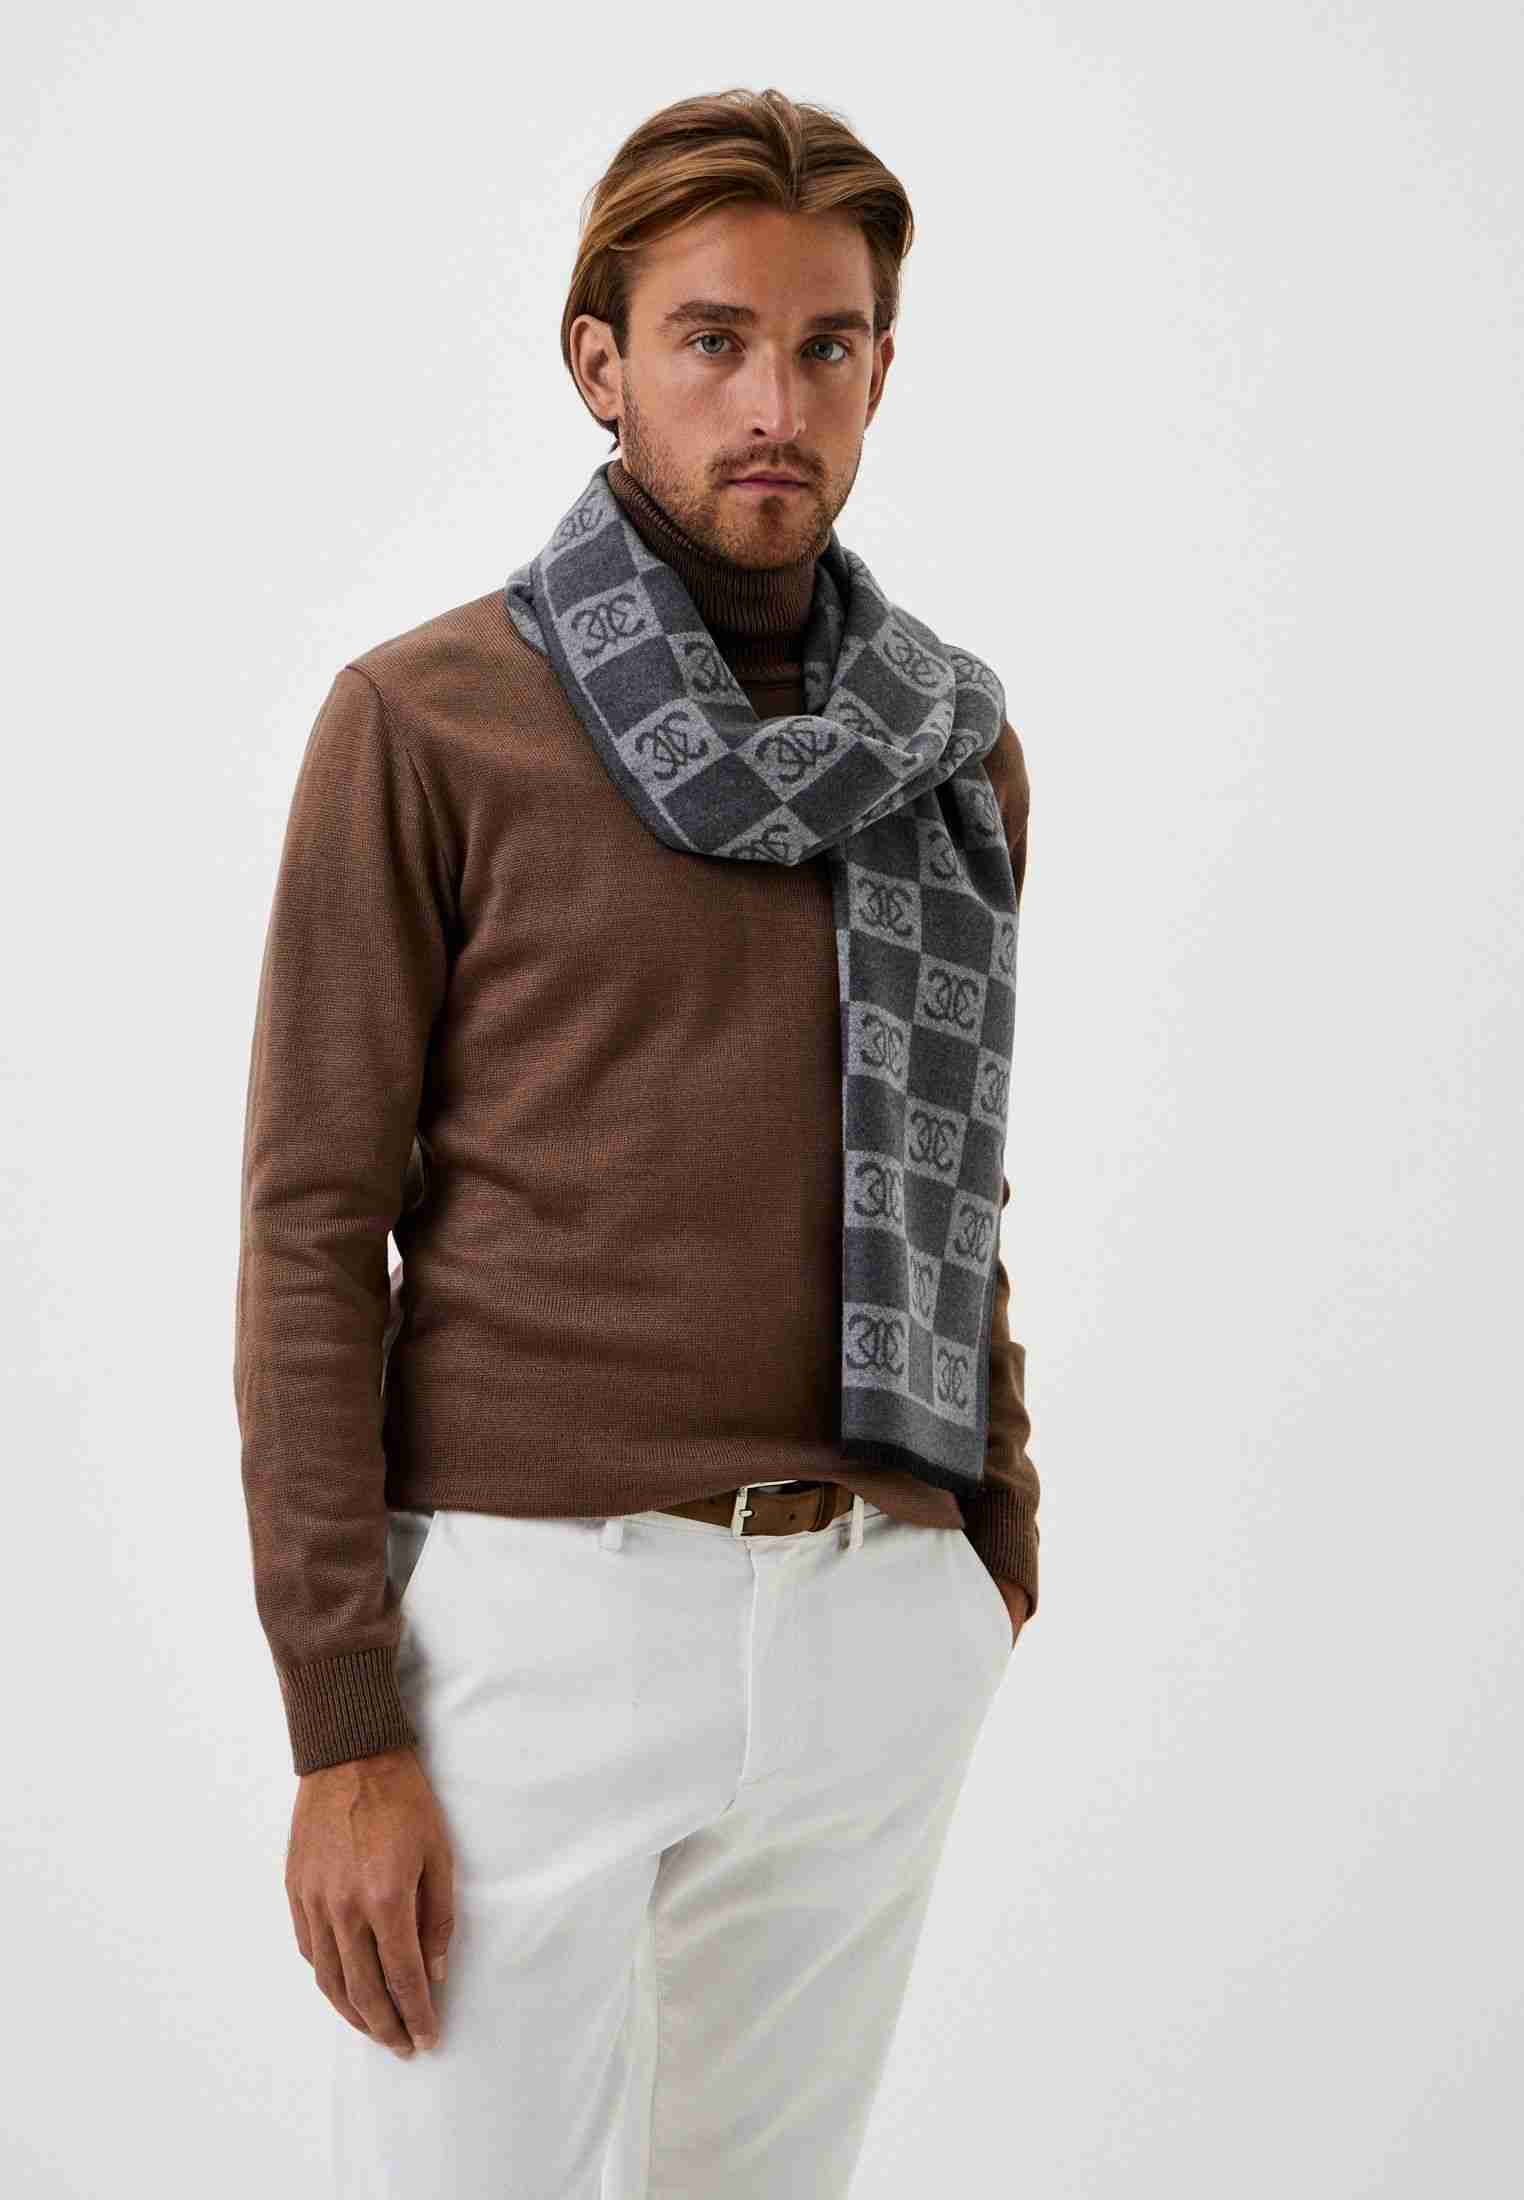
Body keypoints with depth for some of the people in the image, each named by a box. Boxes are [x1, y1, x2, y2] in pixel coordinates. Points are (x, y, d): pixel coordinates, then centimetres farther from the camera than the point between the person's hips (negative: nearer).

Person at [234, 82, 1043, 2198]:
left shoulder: (958, 747, 11)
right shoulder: (426, 720, -3)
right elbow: (313, 1231, -6)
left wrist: (991, 1541, 11)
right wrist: (342, 1731, -11)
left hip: (871, 1632, 5)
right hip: (529, 1610, -4)